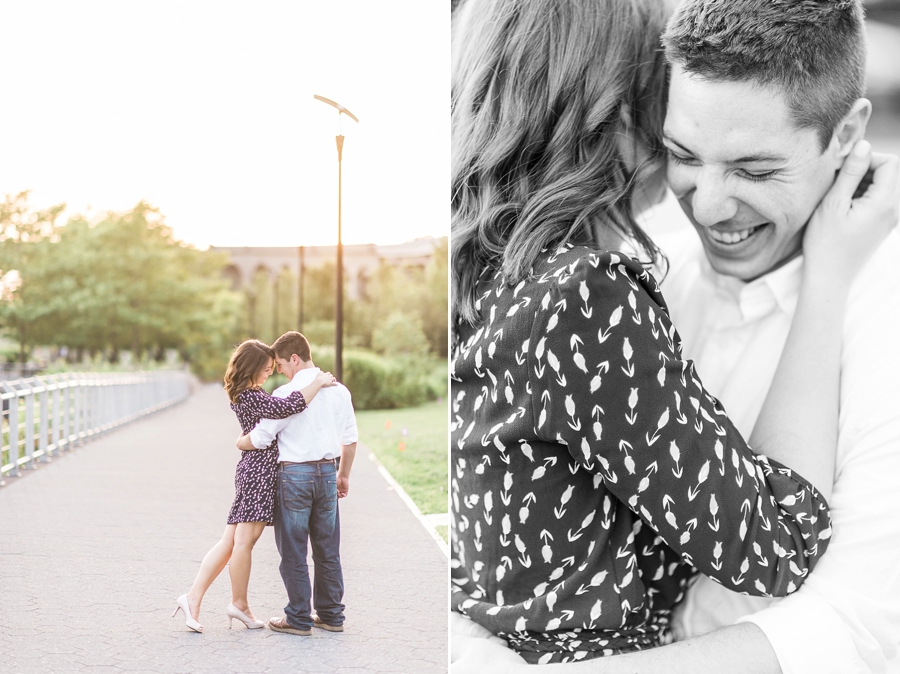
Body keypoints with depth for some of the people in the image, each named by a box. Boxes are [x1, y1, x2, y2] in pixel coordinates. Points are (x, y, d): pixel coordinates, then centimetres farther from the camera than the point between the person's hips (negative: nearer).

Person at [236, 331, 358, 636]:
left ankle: (299, 619, 9)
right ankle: (331, 615, 20)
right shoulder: (339, 390, 4)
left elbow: (259, 439, -11)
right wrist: (343, 475, 21)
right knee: (328, 550, 14)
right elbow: (350, 439, 9)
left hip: (294, 474, -6)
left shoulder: (286, 393, -13)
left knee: (293, 551, 4)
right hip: (327, 472, 6)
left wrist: (240, 442, 11)